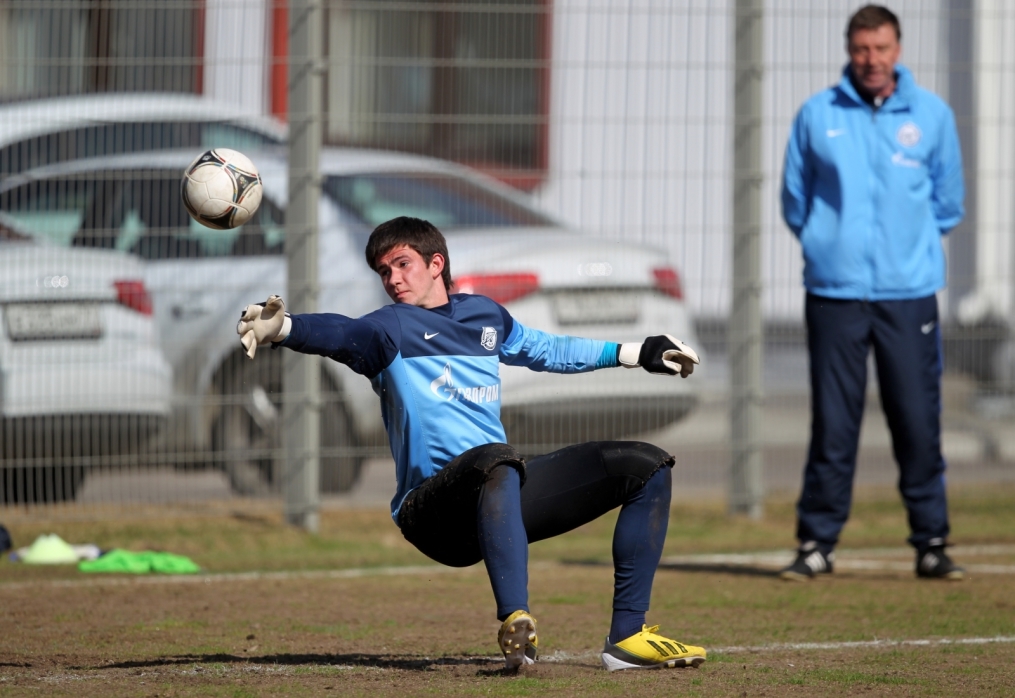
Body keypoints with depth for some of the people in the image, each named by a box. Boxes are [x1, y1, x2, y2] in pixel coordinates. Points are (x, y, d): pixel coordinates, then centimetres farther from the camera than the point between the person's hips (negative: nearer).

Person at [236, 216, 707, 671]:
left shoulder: (485, 315, 17)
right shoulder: (390, 328, -2)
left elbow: (544, 350, 35)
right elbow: (340, 334, -25)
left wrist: (634, 354, 39)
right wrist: (282, 329, -46)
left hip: (504, 498, 7)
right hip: (434, 512, -7)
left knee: (647, 467, 5)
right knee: (497, 460, -40)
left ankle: (626, 638, -3)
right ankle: (515, 624, -56)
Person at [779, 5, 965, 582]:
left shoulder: (933, 115, 6)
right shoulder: (817, 116, 5)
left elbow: (947, 204, 14)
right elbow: (796, 201, 12)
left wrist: (912, 246, 9)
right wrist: (827, 244, 7)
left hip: (910, 292, 0)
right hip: (835, 294, 0)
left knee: (919, 422, -1)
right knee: (832, 425, 1)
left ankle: (932, 543, 6)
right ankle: (818, 543, 7)